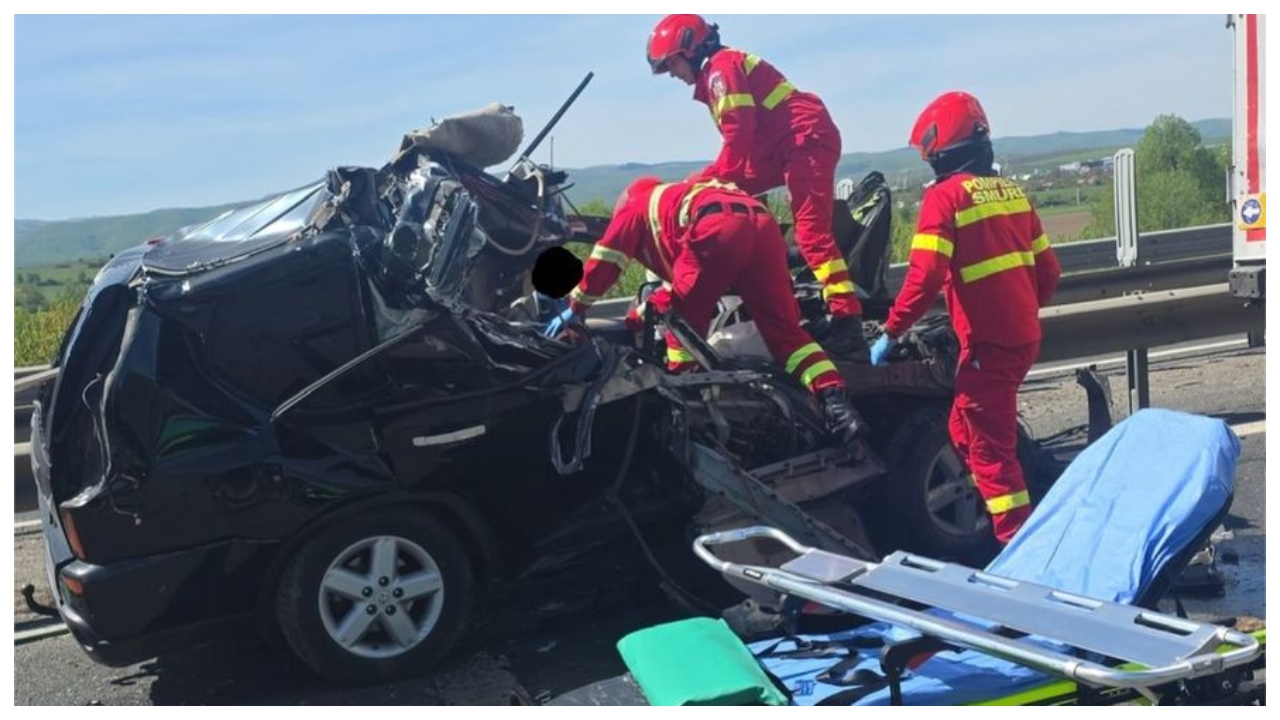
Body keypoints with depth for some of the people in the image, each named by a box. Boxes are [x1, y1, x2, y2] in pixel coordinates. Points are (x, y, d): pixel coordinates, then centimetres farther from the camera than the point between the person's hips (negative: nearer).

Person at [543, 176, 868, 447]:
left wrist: (575, 310, 34)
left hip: (719, 226, -6)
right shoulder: (678, 200, 48)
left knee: (683, 321, 13)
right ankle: (835, 403, -10)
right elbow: (681, 285, 51)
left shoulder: (637, 205, 31)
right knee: (783, 328, 4)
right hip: (763, 223, 6)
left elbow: (604, 261, 25)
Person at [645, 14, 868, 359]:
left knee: (812, 230, -20)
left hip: (807, 137, -11)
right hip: (781, 146, 11)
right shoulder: (716, 76, 24)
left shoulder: (721, 68, -7)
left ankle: (848, 323, -25)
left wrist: (715, 179, -15)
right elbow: (742, 136, 24)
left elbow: (739, 135, -18)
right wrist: (705, 180, 18)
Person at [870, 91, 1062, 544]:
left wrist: (890, 332, -10)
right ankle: (1007, 522, 26)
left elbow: (925, 277, -19)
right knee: (965, 431, 20)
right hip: (1026, 336, 8)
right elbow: (1048, 271, 14)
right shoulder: (1012, 192, 12)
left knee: (990, 447, 0)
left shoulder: (945, 195, -10)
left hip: (986, 341, -8)